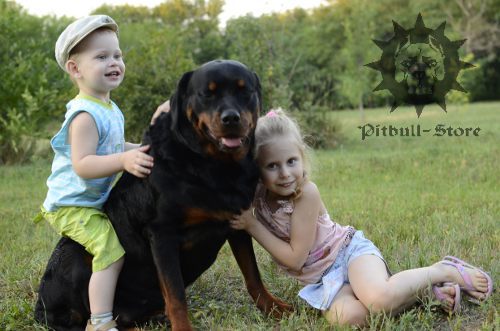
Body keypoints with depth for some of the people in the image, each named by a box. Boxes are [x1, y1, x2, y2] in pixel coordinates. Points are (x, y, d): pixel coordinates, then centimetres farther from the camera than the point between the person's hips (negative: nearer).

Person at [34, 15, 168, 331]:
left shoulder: (110, 109, 8)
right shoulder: (86, 115, -24)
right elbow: (82, 165, -33)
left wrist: (142, 149, 12)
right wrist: (124, 160, -43)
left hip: (95, 202, 11)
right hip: (72, 206, -10)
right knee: (112, 250, -23)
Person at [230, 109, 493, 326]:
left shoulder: (306, 193, -20)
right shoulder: (257, 196, -6)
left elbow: (295, 257, -19)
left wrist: (252, 225, -18)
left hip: (349, 251, -4)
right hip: (325, 279, 4)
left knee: (380, 300, -39)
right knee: (347, 317, -33)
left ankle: (443, 271, -10)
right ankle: (424, 290, -12)